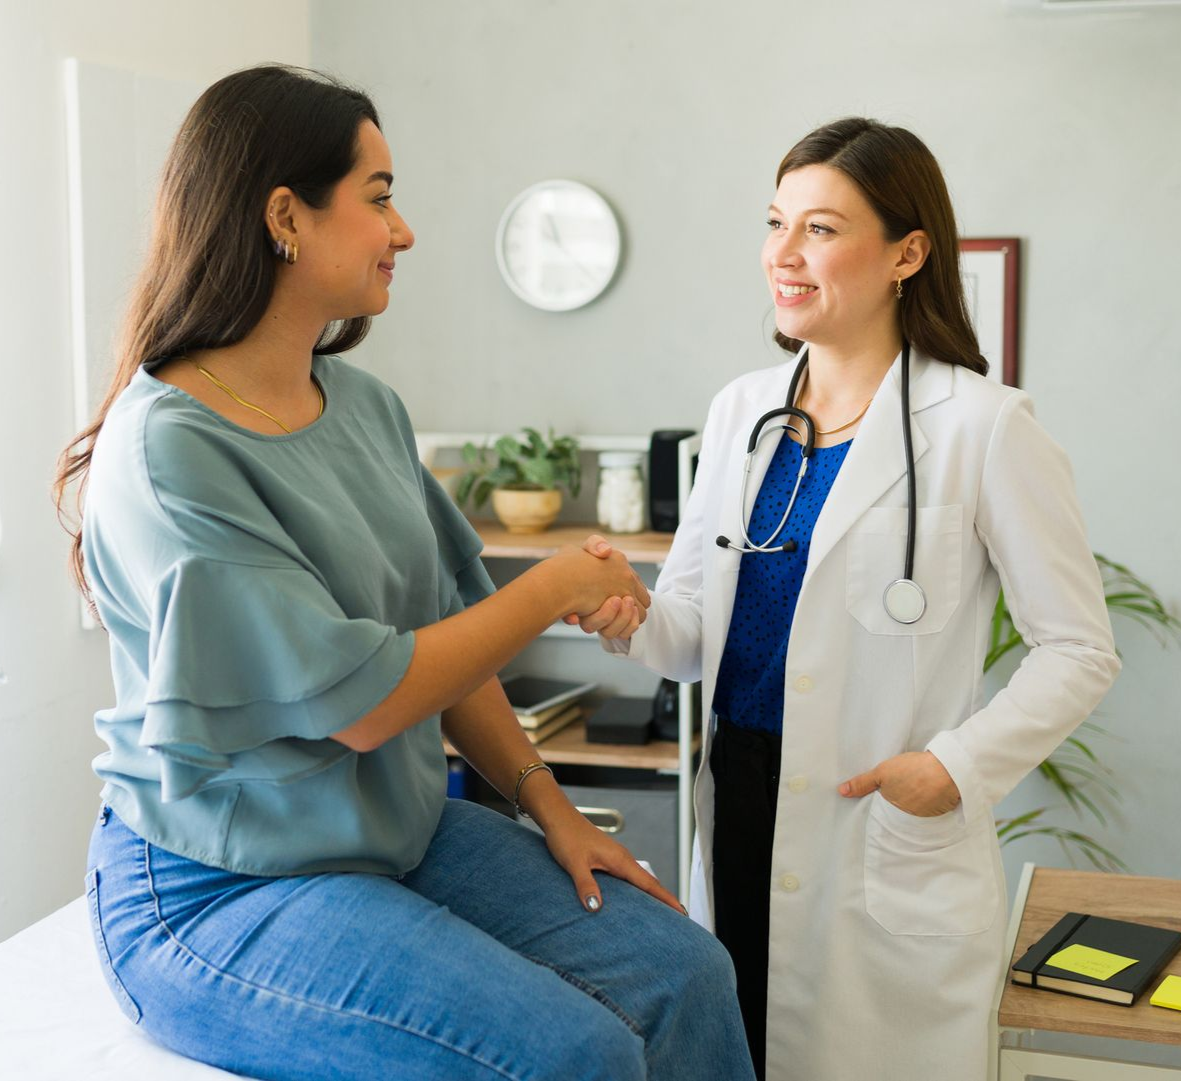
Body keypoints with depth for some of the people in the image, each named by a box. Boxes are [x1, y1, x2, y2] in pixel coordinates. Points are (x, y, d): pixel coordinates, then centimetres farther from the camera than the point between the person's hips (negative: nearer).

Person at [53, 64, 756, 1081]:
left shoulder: (365, 404, 5)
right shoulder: (168, 448, -20)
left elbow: (442, 628, 11)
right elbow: (357, 702, -22)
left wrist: (548, 804, 4)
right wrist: (557, 588, -12)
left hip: (403, 827, 7)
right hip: (219, 885, -7)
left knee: (685, 973, -6)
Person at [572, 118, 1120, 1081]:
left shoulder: (983, 428, -10)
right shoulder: (741, 411, 7)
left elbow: (1080, 651, -6)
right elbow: (696, 625, 9)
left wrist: (960, 765, -17)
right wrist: (631, 623, -12)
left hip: (889, 840, -5)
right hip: (738, 814, 5)